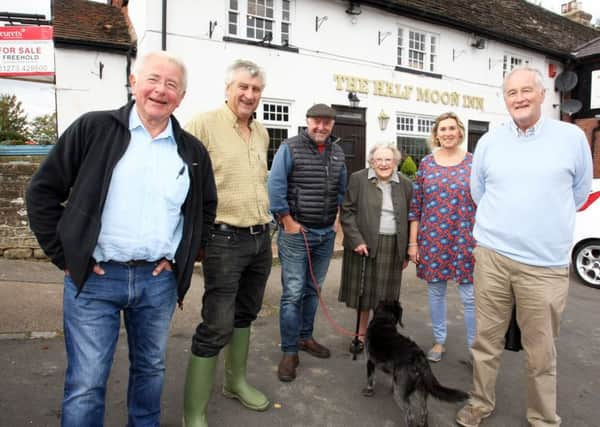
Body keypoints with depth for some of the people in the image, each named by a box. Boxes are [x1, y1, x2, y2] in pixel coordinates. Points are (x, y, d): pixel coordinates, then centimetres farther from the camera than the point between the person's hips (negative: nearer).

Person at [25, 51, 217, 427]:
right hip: (94, 277, -3)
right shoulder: (93, 129, -4)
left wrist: (183, 258, 8)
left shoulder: (193, 151, 5)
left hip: (159, 280, 4)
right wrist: (65, 255, -5)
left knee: (151, 369, 20)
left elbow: (206, 208, 17)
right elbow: (43, 191, -1)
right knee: (86, 383, 5)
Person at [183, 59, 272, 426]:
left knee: (245, 315, 19)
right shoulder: (204, 125, -9)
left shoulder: (262, 133, 12)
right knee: (216, 327, -4)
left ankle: (237, 382, 39)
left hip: (261, 239, 7)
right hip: (225, 240, -7)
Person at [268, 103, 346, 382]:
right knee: (293, 293, -3)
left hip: (326, 234, 6)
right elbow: (275, 186, -13)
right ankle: (290, 351, 9)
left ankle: (305, 337, 32)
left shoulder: (337, 152, 10)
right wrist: (287, 221, -13)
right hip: (296, 233, -6)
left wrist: (337, 217, 13)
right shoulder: (290, 147, -8)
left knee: (313, 290, 16)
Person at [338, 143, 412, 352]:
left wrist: (406, 252, 7)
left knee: (386, 294, 7)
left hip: (392, 247, 2)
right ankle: (361, 334, 24)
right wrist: (356, 240, -13)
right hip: (364, 245, -1)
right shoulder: (358, 179, -1)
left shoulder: (405, 184, 6)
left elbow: (409, 219, 9)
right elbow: (347, 212, -4)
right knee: (364, 291, 8)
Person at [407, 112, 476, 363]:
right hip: (431, 239, 2)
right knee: (435, 291, 12)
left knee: (470, 296, 2)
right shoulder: (426, 163, 5)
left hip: (465, 240, -1)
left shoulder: (473, 163, 1)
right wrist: (412, 242, 1)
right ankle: (439, 341, 28)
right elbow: (415, 206, 4)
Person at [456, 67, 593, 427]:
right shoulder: (488, 142, 5)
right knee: (487, 339, 12)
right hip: (491, 256, 2)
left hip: (546, 264, -1)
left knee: (541, 351, 9)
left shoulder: (572, 137, 0)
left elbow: (580, 193, 11)